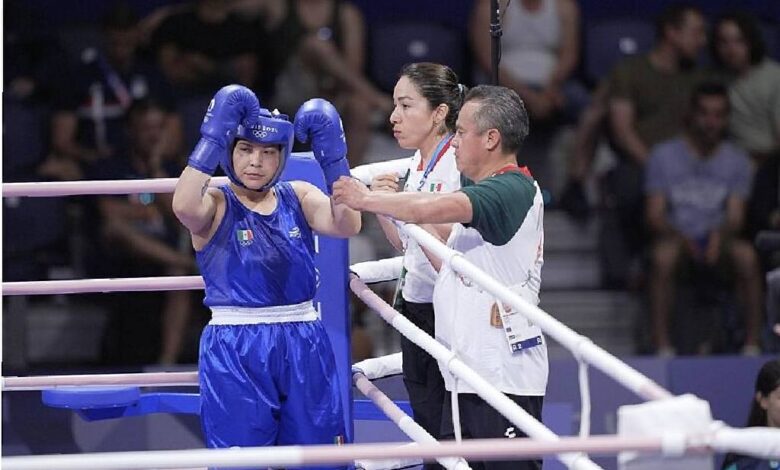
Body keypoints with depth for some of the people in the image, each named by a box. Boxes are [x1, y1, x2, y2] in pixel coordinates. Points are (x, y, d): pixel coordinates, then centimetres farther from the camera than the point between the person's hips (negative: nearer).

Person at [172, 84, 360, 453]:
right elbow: (184, 206, -26)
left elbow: (347, 224, -10)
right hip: (235, 352, -3)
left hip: (304, 349, 3)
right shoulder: (216, 205, -2)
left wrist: (332, 154, -17)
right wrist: (213, 138, -27)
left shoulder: (298, 197, 8)